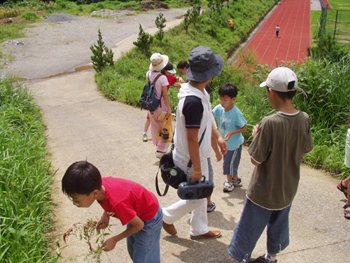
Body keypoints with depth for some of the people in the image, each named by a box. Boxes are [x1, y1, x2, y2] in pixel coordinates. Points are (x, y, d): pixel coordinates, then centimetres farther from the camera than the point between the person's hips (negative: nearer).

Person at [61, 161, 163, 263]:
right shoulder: (100, 184, -23)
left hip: (149, 218, -8)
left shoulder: (117, 203, -43)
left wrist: (114, 240, -14)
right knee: (132, 250, 25)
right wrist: (105, 215, -10)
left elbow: (139, 225, -26)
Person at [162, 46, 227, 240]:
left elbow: (207, 119, 15)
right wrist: (196, 168, -21)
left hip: (199, 155, 10)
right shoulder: (193, 101, -33)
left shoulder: (200, 93, -1)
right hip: (190, 159, -10)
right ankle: (166, 216, 30)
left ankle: (199, 230, 40)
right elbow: (192, 139, -28)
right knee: (196, 199, 9)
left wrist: (218, 137, 8)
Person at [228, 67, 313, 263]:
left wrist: (256, 135, -7)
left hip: (264, 191, -6)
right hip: (288, 188, 6)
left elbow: (256, 159, -22)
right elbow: (305, 151, 3)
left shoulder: (270, 123, -29)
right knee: (278, 224, 27)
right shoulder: (304, 119, -11)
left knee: (250, 229, 14)